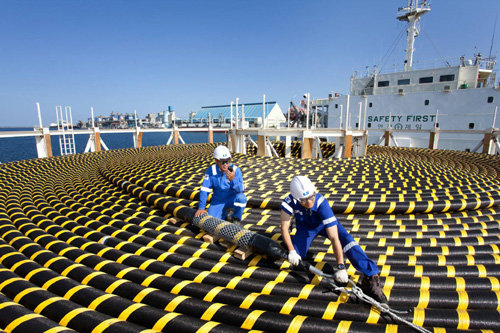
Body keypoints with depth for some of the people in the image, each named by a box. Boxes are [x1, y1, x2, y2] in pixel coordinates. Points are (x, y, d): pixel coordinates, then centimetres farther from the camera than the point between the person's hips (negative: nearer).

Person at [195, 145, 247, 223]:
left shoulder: (235, 170, -19)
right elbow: (204, 189, -13)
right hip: (218, 201, 2)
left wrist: (233, 179, -47)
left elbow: (240, 190, -27)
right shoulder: (211, 170, -14)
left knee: (241, 197, -34)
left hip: (232, 199, -1)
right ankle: (224, 213, 19)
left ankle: (236, 219, -4)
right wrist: (201, 207, -18)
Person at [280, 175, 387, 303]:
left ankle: (370, 276, -20)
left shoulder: (321, 203, -40)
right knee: (294, 258, -6)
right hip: (305, 227, 2)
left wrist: (341, 267, -41)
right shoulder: (290, 201, -34)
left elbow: (334, 238, -41)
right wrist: (291, 251, -29)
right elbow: (284, 226, -22)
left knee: (346, 240, -28)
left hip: (324, 224, -2)